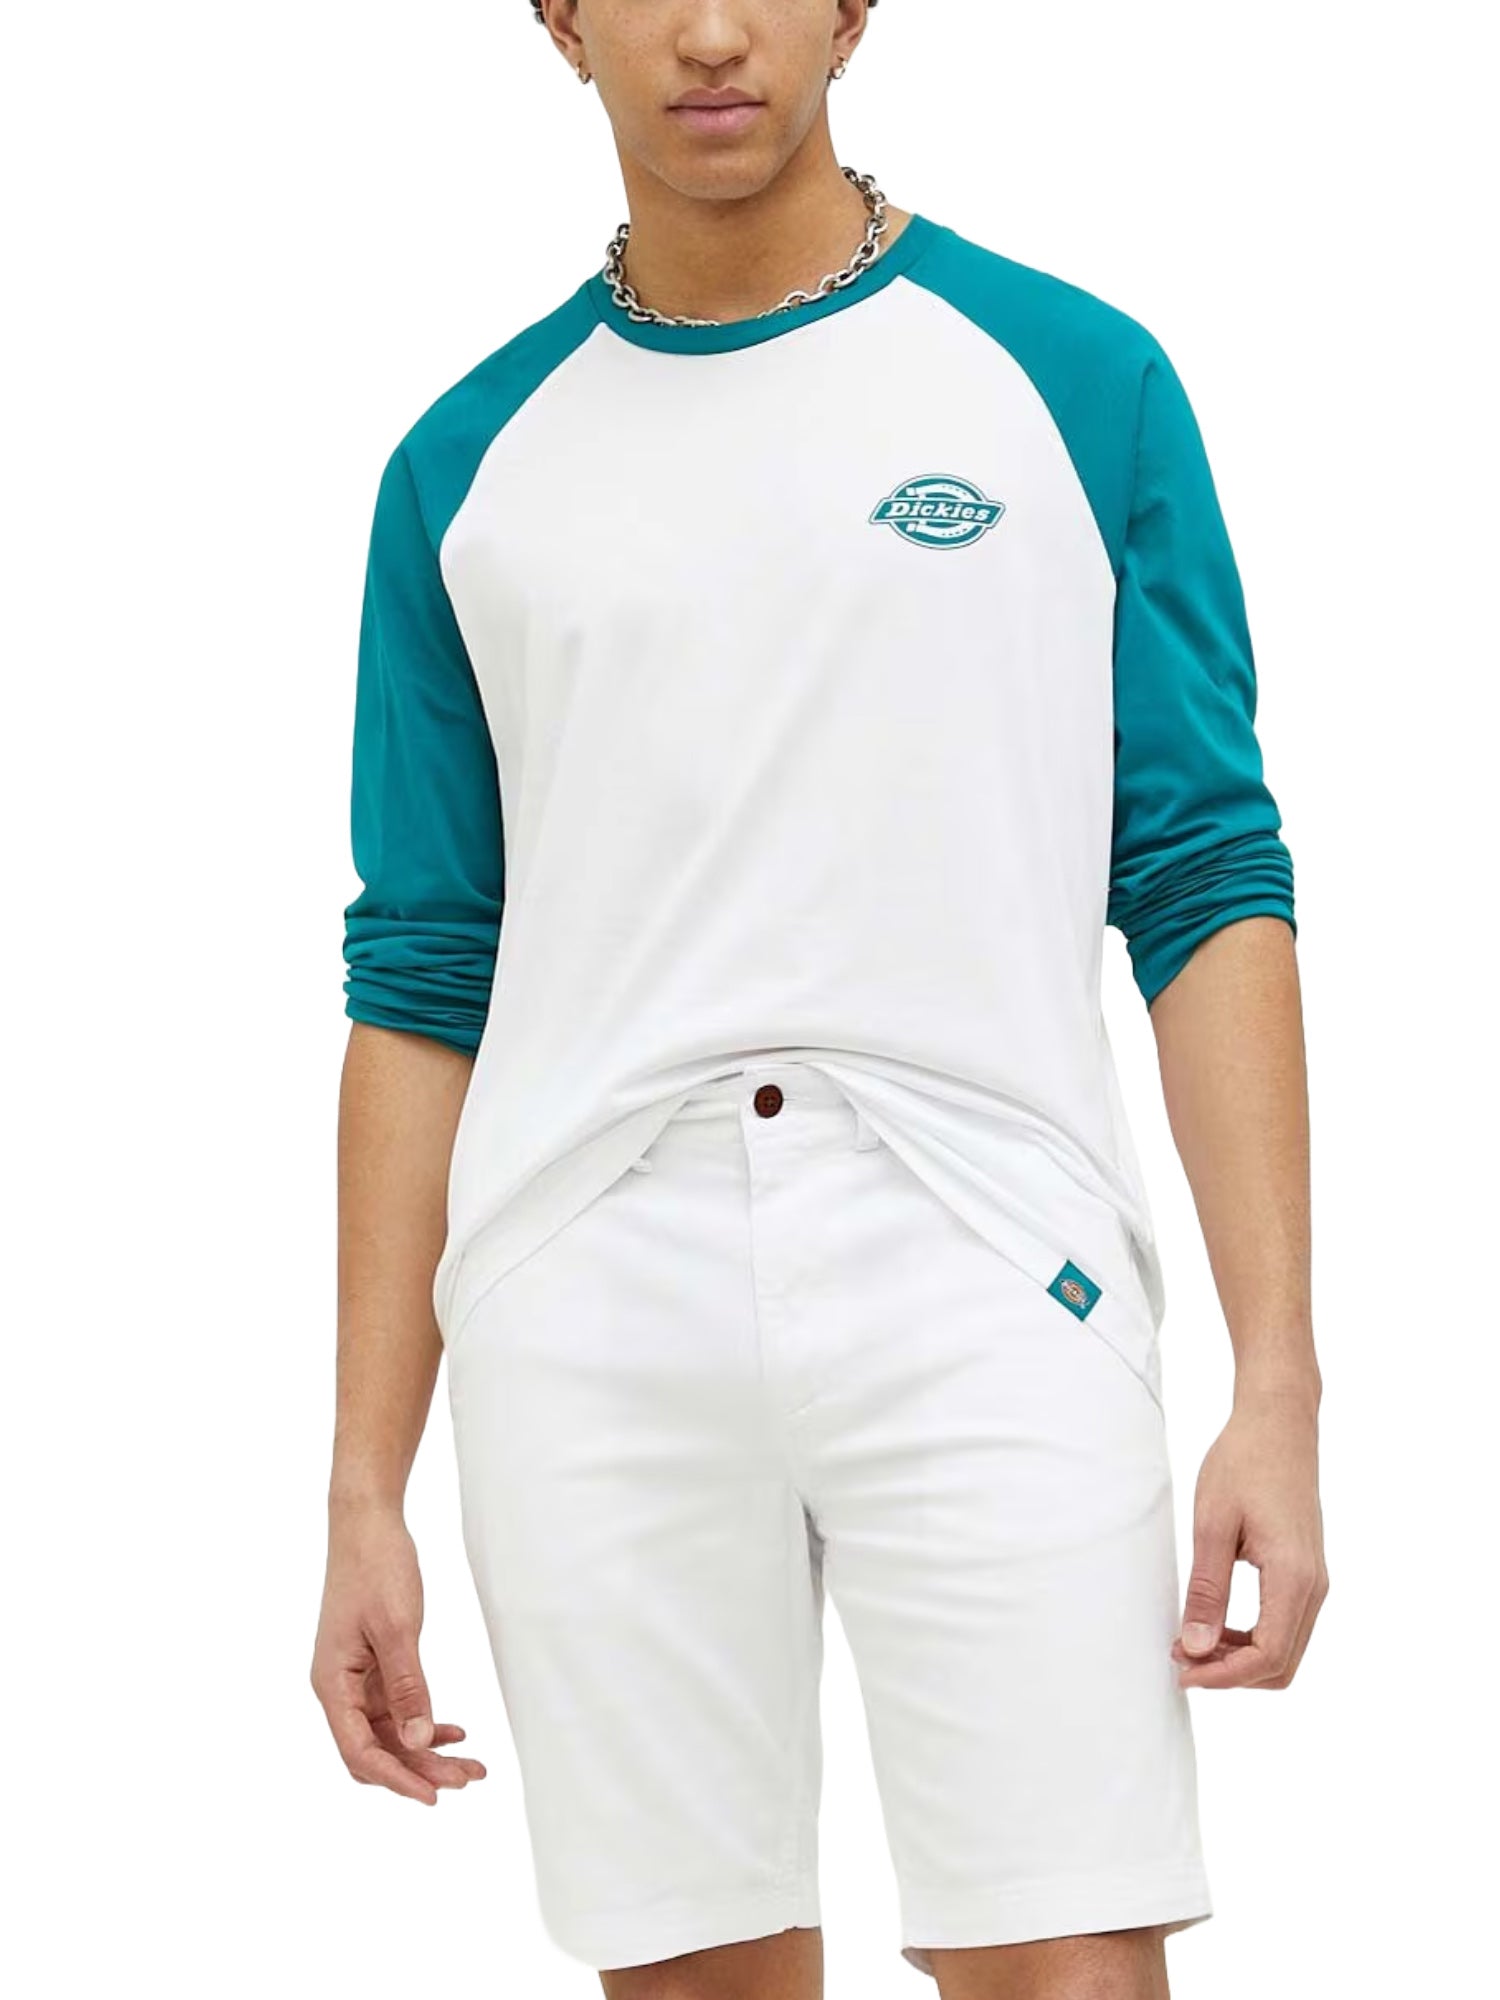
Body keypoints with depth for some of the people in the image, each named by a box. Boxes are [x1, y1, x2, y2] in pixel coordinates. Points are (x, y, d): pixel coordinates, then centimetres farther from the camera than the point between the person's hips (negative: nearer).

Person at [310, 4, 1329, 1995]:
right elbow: (422, 982, 12)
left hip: (988, 1294, -2)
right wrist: (366, 1486, 7)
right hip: (592, 1309, 2)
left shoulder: (1077, 378, 5)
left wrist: (1278, 1389, -6)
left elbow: (1207, 883, 3)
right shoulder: (469, 465, 11)